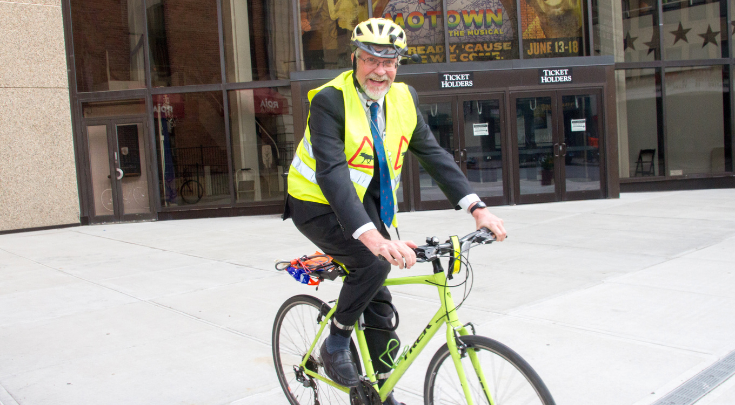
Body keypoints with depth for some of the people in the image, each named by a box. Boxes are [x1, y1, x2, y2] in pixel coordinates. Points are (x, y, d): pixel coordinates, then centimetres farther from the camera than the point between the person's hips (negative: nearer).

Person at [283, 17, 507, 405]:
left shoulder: (403, 98, -4)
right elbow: (331, 173, -34)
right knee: (372, 262, -29)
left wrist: (477, 207, -20)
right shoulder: (330, 101, -23)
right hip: (318, 204, -5)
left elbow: (433, 153, -7)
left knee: (379, 303, 6)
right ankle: (335, 342, -4)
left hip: (366, 204, 6)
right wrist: (370, 235, -48)